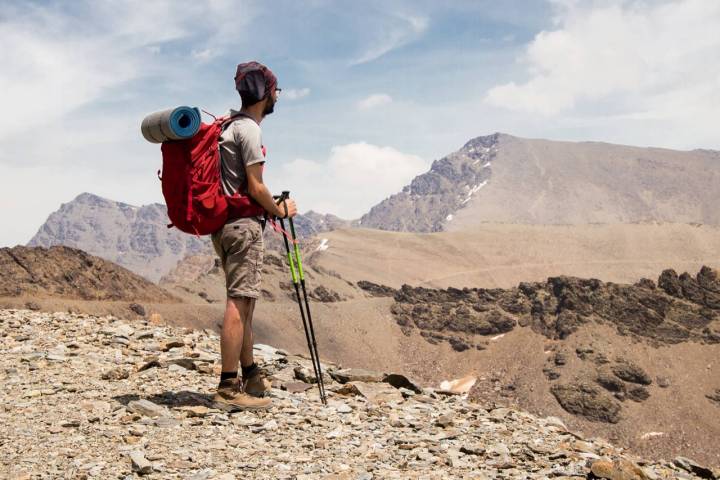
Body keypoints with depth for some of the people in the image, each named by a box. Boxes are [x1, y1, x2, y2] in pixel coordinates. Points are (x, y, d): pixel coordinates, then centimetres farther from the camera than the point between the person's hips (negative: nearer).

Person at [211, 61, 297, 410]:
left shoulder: (229, 125, 17)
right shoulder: (249, 129, -12)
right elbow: (256, 188, -15)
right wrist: (281, 211, 1)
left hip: (223, 223, 10)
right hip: (242, 224, -10)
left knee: (244, 301, 15)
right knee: (239, 301, -11)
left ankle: (250, 375, 24)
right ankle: (229, 387, -11)